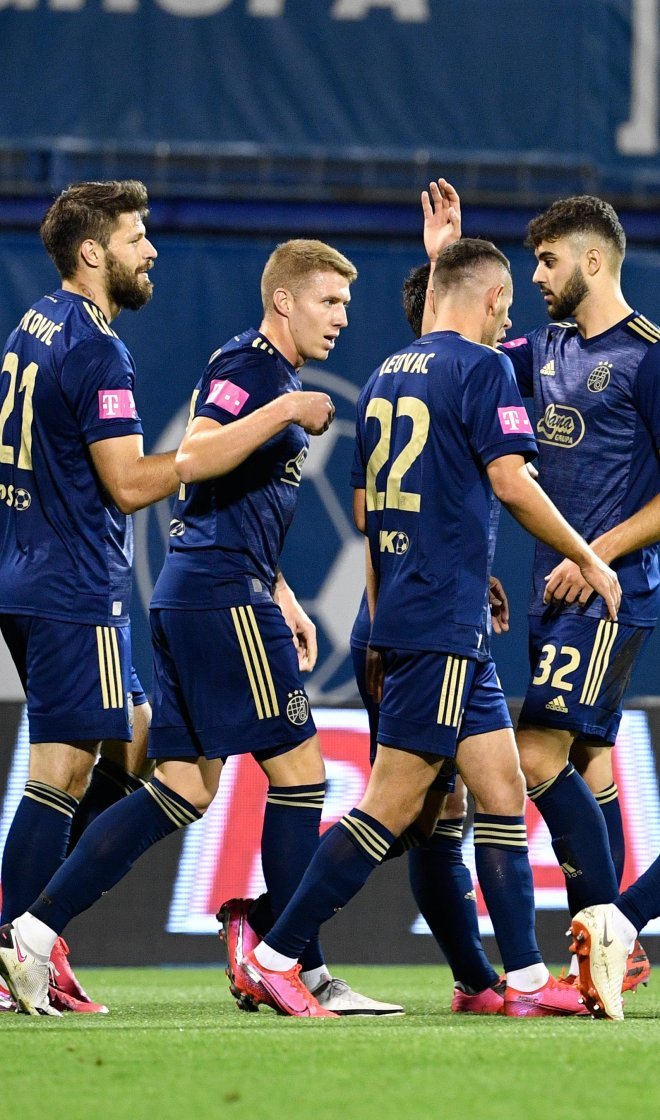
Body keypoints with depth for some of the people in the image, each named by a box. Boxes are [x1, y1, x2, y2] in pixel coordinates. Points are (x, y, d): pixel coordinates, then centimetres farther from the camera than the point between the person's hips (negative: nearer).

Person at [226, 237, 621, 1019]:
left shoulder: (386, 375, 16)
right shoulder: (481, 368, -8)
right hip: (444, 623, -9)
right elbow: (511, 483, -14)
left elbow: (363, 509, 20)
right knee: (391, 805, -7)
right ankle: (275, 956, -6)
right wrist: (588, 560, -2)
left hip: (401, 617, 9)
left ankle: (525, 977, 7)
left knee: (501, 790, 8)